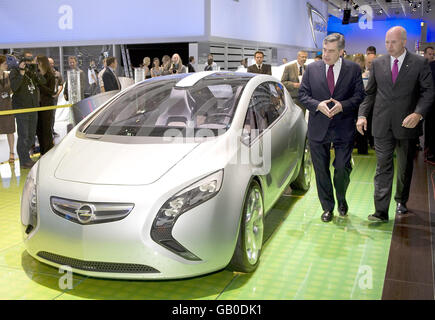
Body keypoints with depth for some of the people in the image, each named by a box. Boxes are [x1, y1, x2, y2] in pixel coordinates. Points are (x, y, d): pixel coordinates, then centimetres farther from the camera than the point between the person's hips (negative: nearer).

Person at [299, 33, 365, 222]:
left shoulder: (354, 69, 1)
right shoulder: (312, 69, 4)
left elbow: (359, 96, 0)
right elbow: (302, 94, 4)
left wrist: (342, 105, -17)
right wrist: (317, 105, -14)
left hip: (344, 129, -1)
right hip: (318, 128, 2)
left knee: (343, 168, 0)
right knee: (321, 170, 8)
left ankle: (342, 200, 31)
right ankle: (328, 208, 25)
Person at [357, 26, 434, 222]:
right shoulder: (378, 64, 7)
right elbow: (369, 93, 10)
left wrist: (418, 113, -20)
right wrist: (362, 115, -3)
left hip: (406, 125, -1)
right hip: (382, 125, 1)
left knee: (405, 167, 15)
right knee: (383, 167, -3)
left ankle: (401, 202, 35)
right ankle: (381, 212, -2)